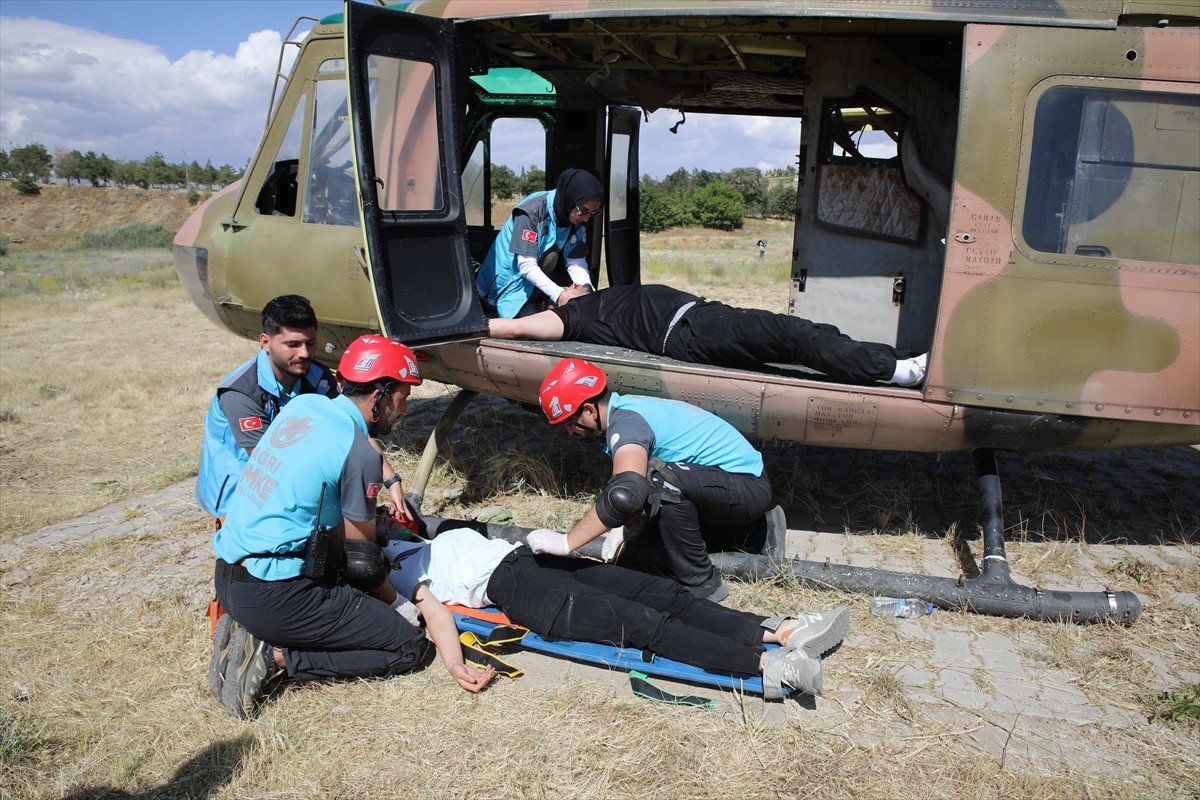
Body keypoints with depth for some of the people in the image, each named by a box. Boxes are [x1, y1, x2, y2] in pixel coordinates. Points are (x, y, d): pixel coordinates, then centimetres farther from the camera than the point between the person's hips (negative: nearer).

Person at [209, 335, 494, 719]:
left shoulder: (302, 403, 6)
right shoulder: (360, 453, -16)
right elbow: (362, 560, -5)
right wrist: (397, 602, 11)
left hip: (226, 577, 9)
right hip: (273, 595, -9)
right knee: (409, 646, -2)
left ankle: (247, 631, 10)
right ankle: (275, 656, -8)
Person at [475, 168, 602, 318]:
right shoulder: (532, 211, -25)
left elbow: (577, 262, -9)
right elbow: (527, 266, -28)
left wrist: (586, 289, -28)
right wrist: (559, 294, -37)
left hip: (533, 288, 7)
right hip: (505, 289, -7)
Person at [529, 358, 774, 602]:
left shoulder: (626, 423, -24)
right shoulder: (625, 409, 6)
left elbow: (625, 493, -41)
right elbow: (639, 488, 15)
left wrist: (566, 542, -34)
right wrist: (621, 526, -1)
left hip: (747, 488, -10)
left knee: (660, 478, -32)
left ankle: (700, 583, -14)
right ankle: (758, 528, 27)